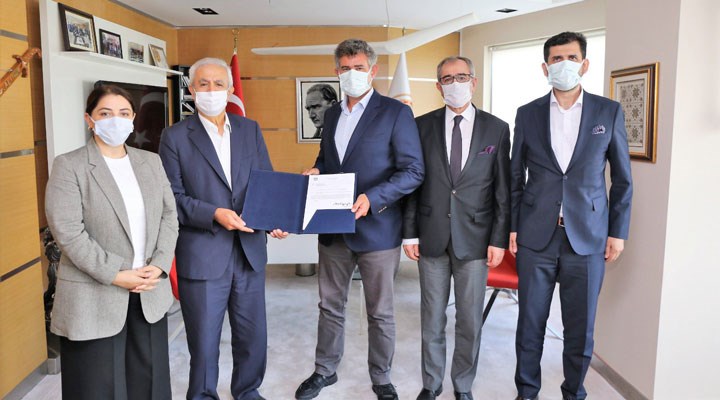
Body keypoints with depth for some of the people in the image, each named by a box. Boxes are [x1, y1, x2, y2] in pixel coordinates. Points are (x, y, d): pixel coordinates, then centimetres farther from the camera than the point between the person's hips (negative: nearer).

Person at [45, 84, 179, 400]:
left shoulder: (151, 162, 10)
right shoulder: (69, 166, -5)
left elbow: (169, 216, 7)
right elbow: (68, 232, -13)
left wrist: (159, 265, -7)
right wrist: (115, 275, -16)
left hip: (150, 293, 4)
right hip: (95, 298, -4)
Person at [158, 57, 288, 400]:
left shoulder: (250, 130, 9)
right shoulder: (175, 137, -1)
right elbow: (173, 196, -6)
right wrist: (214, 214, -20)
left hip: (249, 250, 4)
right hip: (202, 255, -3)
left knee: (253, 334, 15)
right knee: (204, 341, 9)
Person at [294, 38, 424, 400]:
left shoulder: (396, 112, -7)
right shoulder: (332, 113, 12)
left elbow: (413, 171, -13)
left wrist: (372, 199, -25)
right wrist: (316, 172, -1)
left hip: (377, 229, -5)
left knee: (380, 312, 9)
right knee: (330, 305, 17)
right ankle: (325, 370, 35)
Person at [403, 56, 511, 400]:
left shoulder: (497, 129, 1)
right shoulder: (422, 126, 3)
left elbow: (503, 189, 1)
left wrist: (499, 239, -4)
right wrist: (409, 232, 0)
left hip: (475, 238, 0)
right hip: (432, 237, 1)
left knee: (470, 320, 10)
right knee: (432, 318, 12)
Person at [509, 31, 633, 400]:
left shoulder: (609, 112, 3)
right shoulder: (528, 114, 5)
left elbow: (622, 179, 6)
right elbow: (515, 176, 8)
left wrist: (618, 232, 2)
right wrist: (511, 226, 3)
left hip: (587, 238, 0)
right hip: (535, 236, 1)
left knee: (580, 327, 8)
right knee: (530, 322, 9)